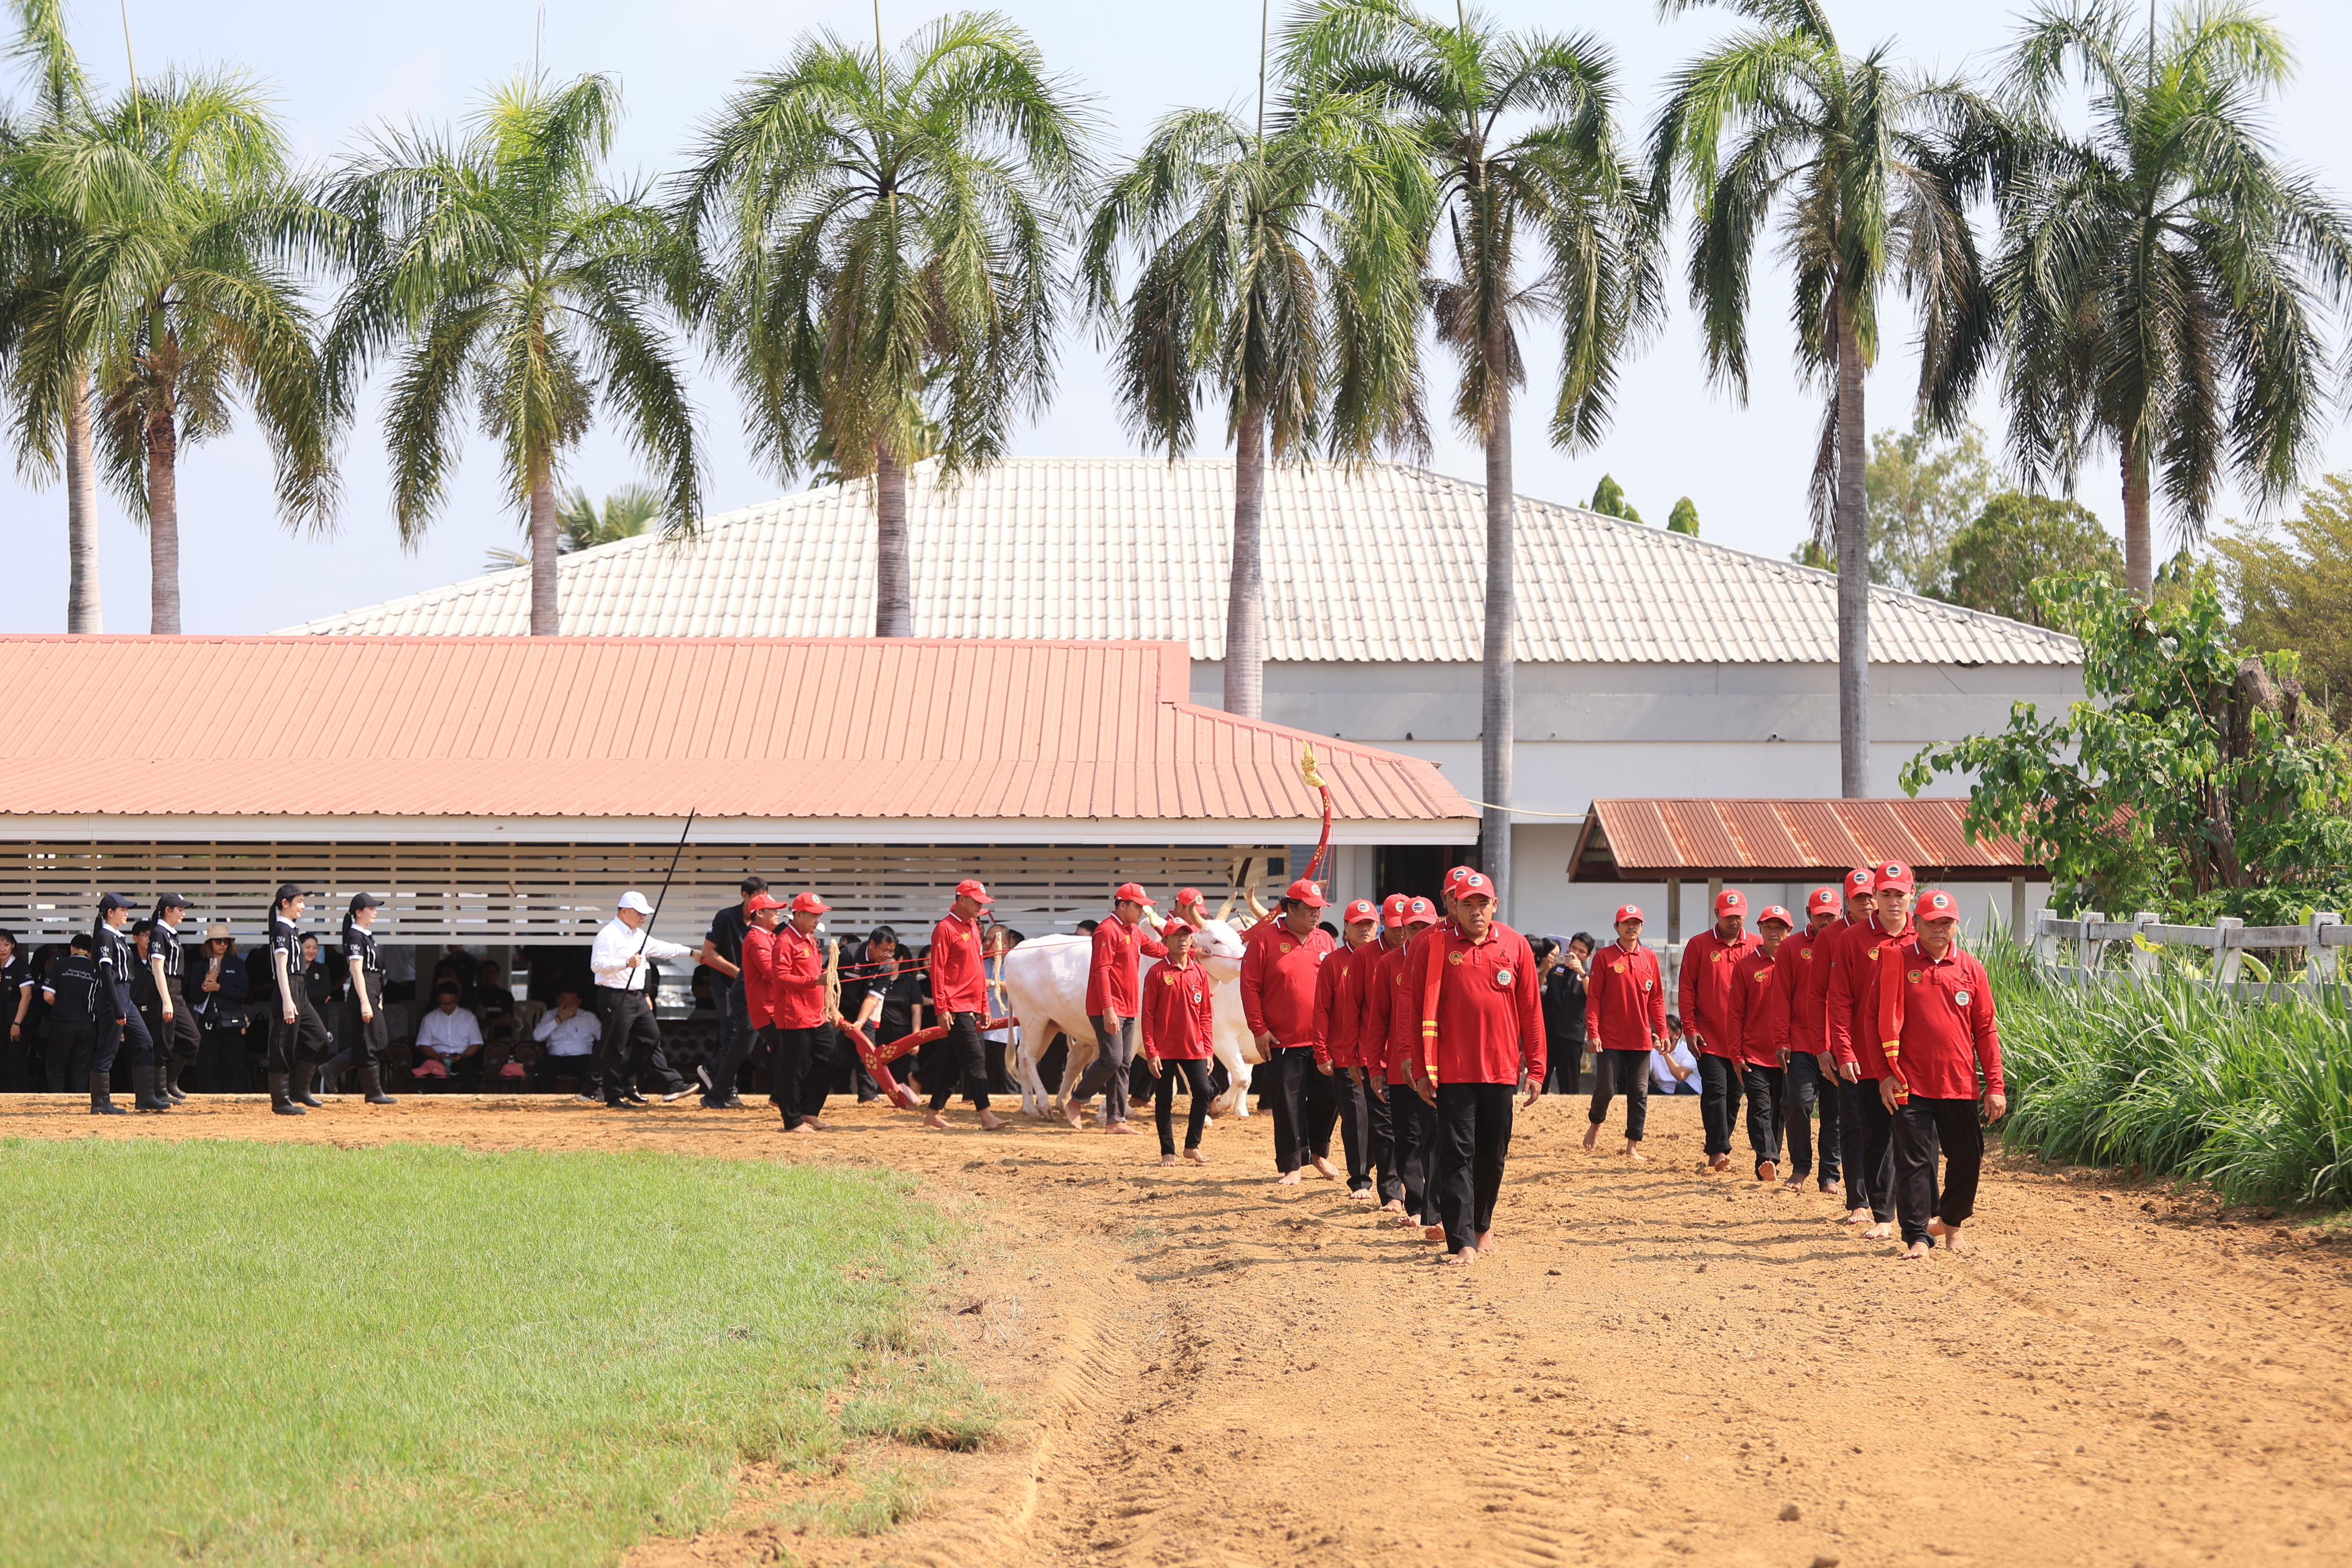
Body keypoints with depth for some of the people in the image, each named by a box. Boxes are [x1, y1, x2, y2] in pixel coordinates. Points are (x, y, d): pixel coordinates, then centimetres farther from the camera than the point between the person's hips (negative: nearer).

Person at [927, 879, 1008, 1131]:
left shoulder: (973, 928, 17)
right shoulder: (946, 928, -10)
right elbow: (937, 971, -14)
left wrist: (984, 1006, 19)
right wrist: (941, 1009, -19)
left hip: (971, 1007, 9)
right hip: (955, 1008, -9)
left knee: (951, 1061, 11)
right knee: (975, 1059, -12)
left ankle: (934, 1113, 16)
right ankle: (985, 1115, -14)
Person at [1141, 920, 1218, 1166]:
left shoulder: (1199, 973, 7)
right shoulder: (1157, 973, -4)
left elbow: (1206, 1015, 9)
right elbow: (1148, 1015, -5)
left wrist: (1208, 1051, 4)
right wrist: (1150, 1052, -10)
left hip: (1194, 1048, 3)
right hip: (1165, 1049, -3)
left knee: (1202, 1092, -5)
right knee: (1164, 1100, 2)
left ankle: (1192, 1146, 10)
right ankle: (1168, 1152, 10)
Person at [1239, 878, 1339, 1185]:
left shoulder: (1325, 942, 10)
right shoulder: (1265, 940, -3)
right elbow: (1250, 987, -4)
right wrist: (1259, 1030, -9)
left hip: (1323, 1041, 4)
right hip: (1282, 1042, -4)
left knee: (1327, 1097, 7)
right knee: (1288, 1105, 0)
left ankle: (1319, 1153, 28)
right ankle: (1291, 1166, 8)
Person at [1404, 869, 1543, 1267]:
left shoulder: (1515, 946, 5)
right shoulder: (1434, 945, -1)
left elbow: (1530, 1010, 7)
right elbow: (1417, 1009, -1)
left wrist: (1535, 1068, 4)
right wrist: (1421, 1070, -5)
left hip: (1501, 1067, 2)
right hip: (1453, 1068, -2)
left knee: (1493, 1155, 11)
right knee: (1456, 1155, -6)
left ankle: (1482, 1224, 31)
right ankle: (1462, 1242, -8)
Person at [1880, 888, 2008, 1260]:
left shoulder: (1971, 969, 7)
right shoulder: (1897, 958, 0)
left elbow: (1986, 1030, 9)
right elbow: (1888, 1017, -1)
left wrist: (1995, 1087, 4)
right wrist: (1887, 1072, -8)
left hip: (1960, 1085, 3)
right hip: (1911, 1084, -2)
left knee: (1968, 1158, 7)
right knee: (1914, 1162, -5)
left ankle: (1951, 1222, 30)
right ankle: (1917, 1237, 0)